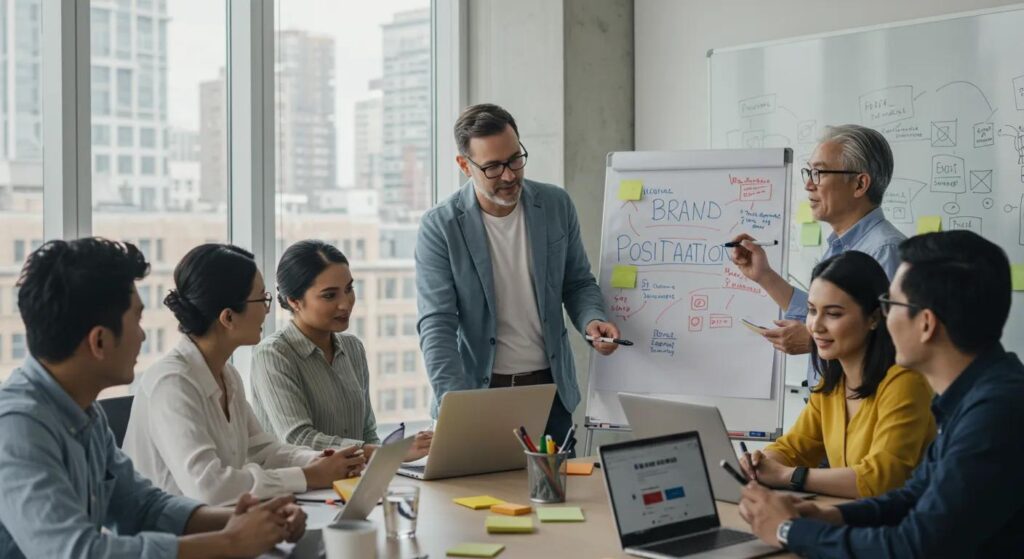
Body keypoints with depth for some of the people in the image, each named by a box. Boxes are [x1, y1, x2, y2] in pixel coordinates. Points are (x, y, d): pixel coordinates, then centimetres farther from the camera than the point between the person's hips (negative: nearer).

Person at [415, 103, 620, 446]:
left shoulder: (556, 205, 0)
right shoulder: (439, 228, -10)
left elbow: (578, 283, 12)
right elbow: (437, 326, -14)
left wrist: (592, 320, -10)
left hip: (551, 390, 3)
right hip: (479, 392, -2)